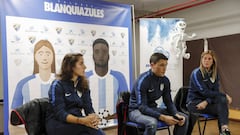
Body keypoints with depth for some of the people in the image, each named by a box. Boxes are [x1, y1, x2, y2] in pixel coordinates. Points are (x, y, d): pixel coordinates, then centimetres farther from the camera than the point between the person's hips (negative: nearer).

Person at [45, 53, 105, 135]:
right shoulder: (57, 85, -9)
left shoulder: (83, 85, 8)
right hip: (57, 125, -4)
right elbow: (60, 114, -18)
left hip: (76, 124, 5)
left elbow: (89, 108, 0)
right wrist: (82, 121, -33)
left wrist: (94, 118, -24)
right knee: (86, 125, -32)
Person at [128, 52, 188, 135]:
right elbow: (142, 107, -29)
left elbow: (168, 102, 2)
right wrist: (163, 117, -37)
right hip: (137, 110, -7)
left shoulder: (165, 80, -3)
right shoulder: (142, 81, -24)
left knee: (183, 118, -5)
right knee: (152, 123, -39)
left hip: (153, 108, 7)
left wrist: (176, 114, -17)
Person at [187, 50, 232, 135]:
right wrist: (224, 95, -16)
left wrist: (206, 102, -21)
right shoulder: (196, 73, -11)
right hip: (194, 103, -5)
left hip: (207, 103, 5)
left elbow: (215, 92, -2)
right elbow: (204, 92, -17)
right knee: (222, 108, -23)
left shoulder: (215, 74, 6)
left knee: (222, 100, -24)